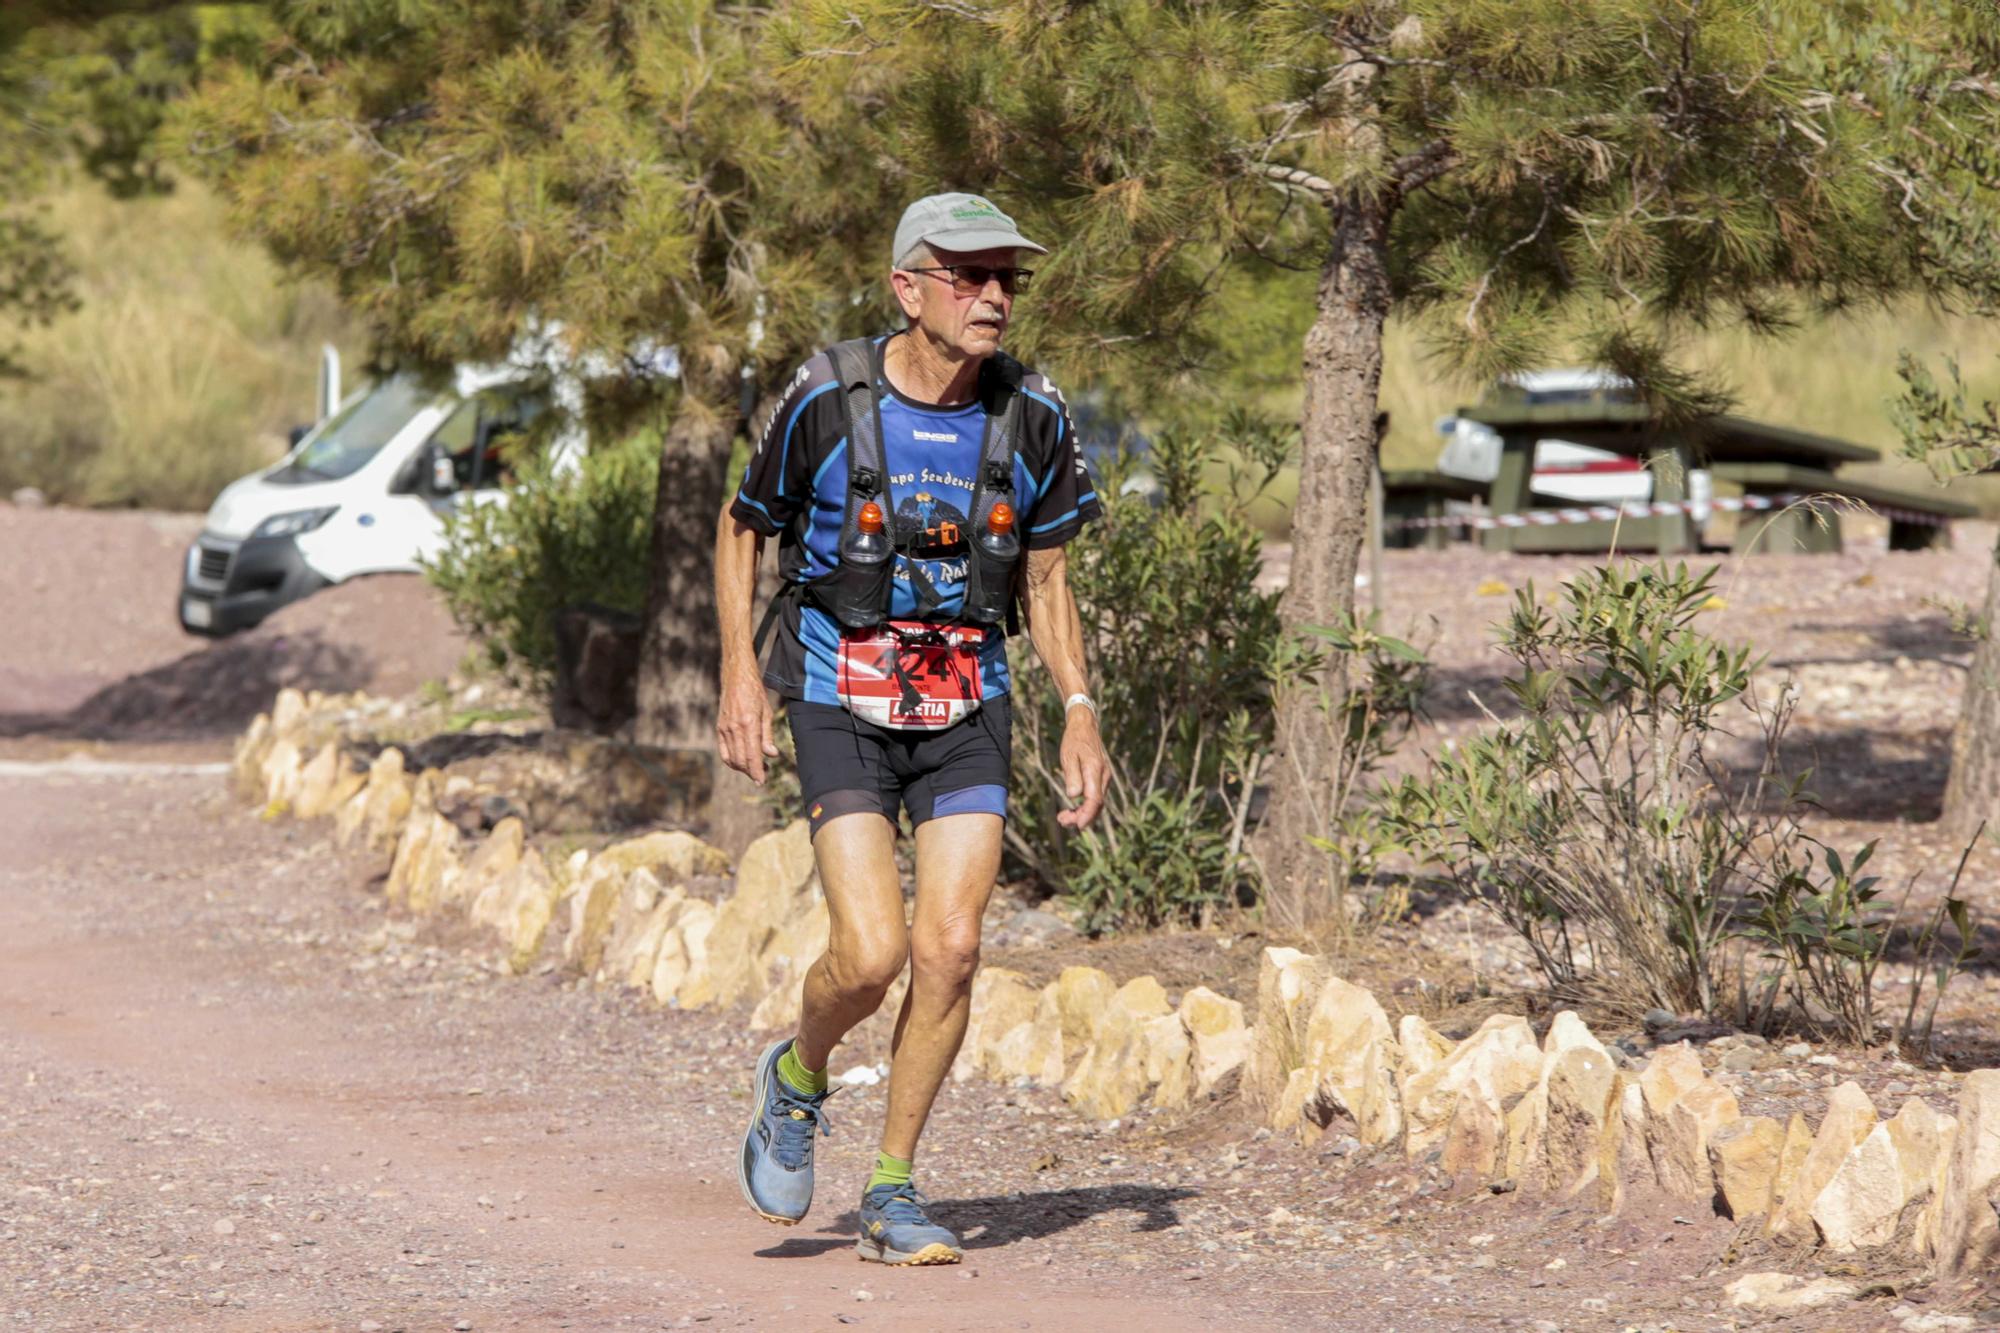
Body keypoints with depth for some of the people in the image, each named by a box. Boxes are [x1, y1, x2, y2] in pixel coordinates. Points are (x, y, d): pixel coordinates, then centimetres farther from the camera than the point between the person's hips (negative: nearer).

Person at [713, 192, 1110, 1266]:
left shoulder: (1031, 419, -4)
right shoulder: (828, 402, -13)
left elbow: (1045, 581, 8)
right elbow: (740, 529, 3)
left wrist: (1079, 712, -3)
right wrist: (739, 676, -6)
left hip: (967, 708, 3)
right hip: (843, 704, -3)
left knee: (949, 951, -6)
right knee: (871, 954, -15)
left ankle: (892, 1193, 9)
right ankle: (797, 1079, 19)